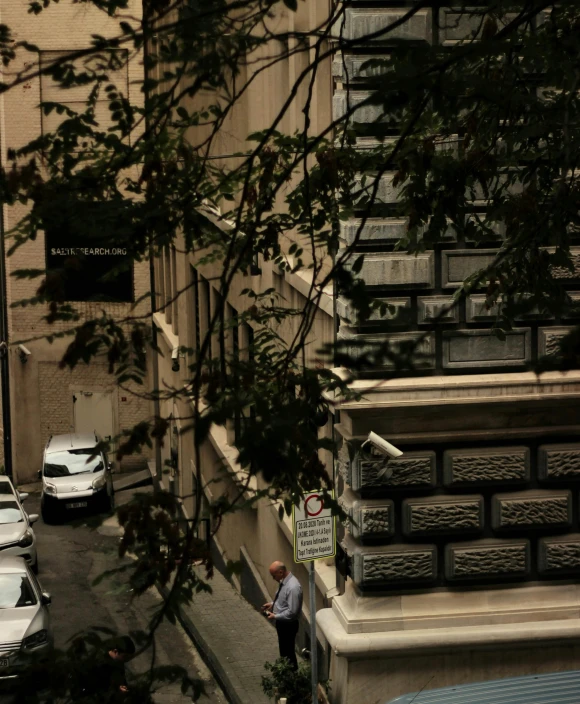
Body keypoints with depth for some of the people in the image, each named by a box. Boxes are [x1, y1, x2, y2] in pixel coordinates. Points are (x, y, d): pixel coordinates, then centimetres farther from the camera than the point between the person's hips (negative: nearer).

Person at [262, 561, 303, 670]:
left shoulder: (293, 587, -30)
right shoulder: (284, 581, 0)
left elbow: (292, 612, -29)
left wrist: (275, 616, -21)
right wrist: (273, 604, 4)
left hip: (288, 625, -10)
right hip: (282, 622, 10)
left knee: (289, 652, 6)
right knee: (283, 650, 24)